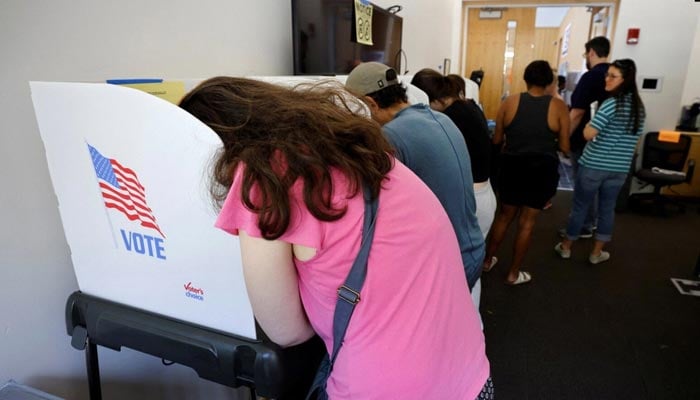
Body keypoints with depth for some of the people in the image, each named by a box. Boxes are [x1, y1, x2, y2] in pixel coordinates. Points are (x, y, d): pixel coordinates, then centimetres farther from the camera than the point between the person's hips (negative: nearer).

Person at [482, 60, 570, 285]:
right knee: (527, 222, 9)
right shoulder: (559, 106, -5)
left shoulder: (509, 102, -3)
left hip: (512, 166, 2)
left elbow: (496, 140, 2)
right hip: (542, 169, -1)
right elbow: (564, 147, -3)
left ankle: (487, 261, 32)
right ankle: (513, 274, 19)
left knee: (504, 215, 19)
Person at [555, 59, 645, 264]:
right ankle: (597, 253, 26)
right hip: (620, 169, 6)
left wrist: (589, 124, -2)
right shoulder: (639, 106, 7)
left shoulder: (611, 103, -17)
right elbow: (634, 137, 18)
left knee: (580, 207, 9)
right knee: (607, 209, 16)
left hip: (593, 165, -6)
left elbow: (588, 134, -22)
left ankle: (566, 247, 24)